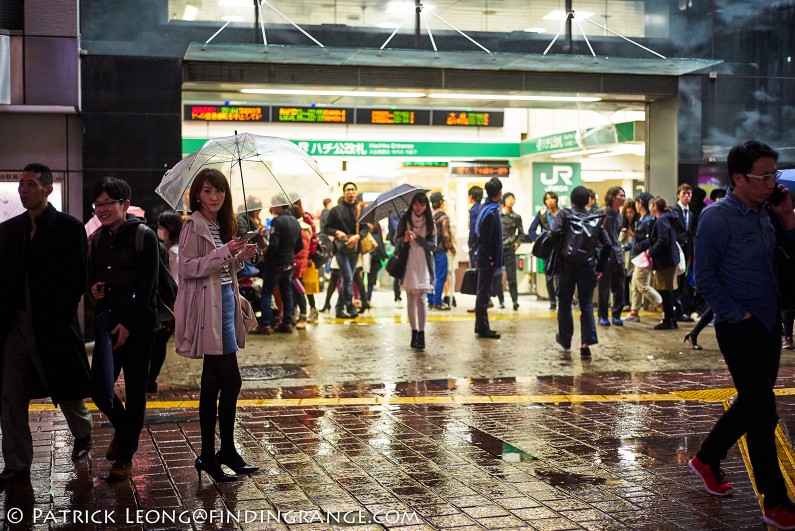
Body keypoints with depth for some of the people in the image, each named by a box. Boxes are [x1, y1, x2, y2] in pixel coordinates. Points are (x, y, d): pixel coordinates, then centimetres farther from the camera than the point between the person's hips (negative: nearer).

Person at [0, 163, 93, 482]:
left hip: (52, 326, -4)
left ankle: (82, 435, 39)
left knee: (66, 390, 10)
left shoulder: (69, 228, -4)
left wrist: (57, 319, -12)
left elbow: (77, 280, -7)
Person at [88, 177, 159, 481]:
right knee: (98, 388, -2)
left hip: (138, 324, -5)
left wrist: (128, 324, -14)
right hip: (108, 321, 5)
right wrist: (94, 289, -1)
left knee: (135, 391, 3)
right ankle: (122, 427, 29)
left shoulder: (144, 236, -7)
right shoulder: (99, 239, 11)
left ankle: (125, 456, 15)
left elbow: (147, 285, -10)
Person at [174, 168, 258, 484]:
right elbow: (188, 268, -17)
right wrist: (225, 252, -22)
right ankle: (226, 451, 3)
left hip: (226, 304, 9)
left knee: (213, 383, 11)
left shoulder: (223, 226, 16)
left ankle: (209, 455, 18)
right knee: (231, 381, -9)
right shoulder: (194, 226, -8)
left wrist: (241, 257, 6)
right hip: (209, 309, -9)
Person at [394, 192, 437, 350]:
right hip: (408, 264, 1)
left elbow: (433, 246, -2)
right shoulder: (405, 219, 4)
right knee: (410, 299, 5)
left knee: (421, 298, -11)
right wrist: (404, 239, -17)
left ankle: (421, 334, -12)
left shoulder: (430, 223, 2)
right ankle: (414, 332, 13)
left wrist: (417, 238, -16)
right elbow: (397, 238, 5)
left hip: (424, 265, -1)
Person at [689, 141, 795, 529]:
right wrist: (739, 315, -14)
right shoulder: (717, 217, -14)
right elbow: (705, 278, -13)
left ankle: (707, 459, 36)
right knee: (764, 412, -5)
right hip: (739, 328, -7)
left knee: (753, 404, 17)